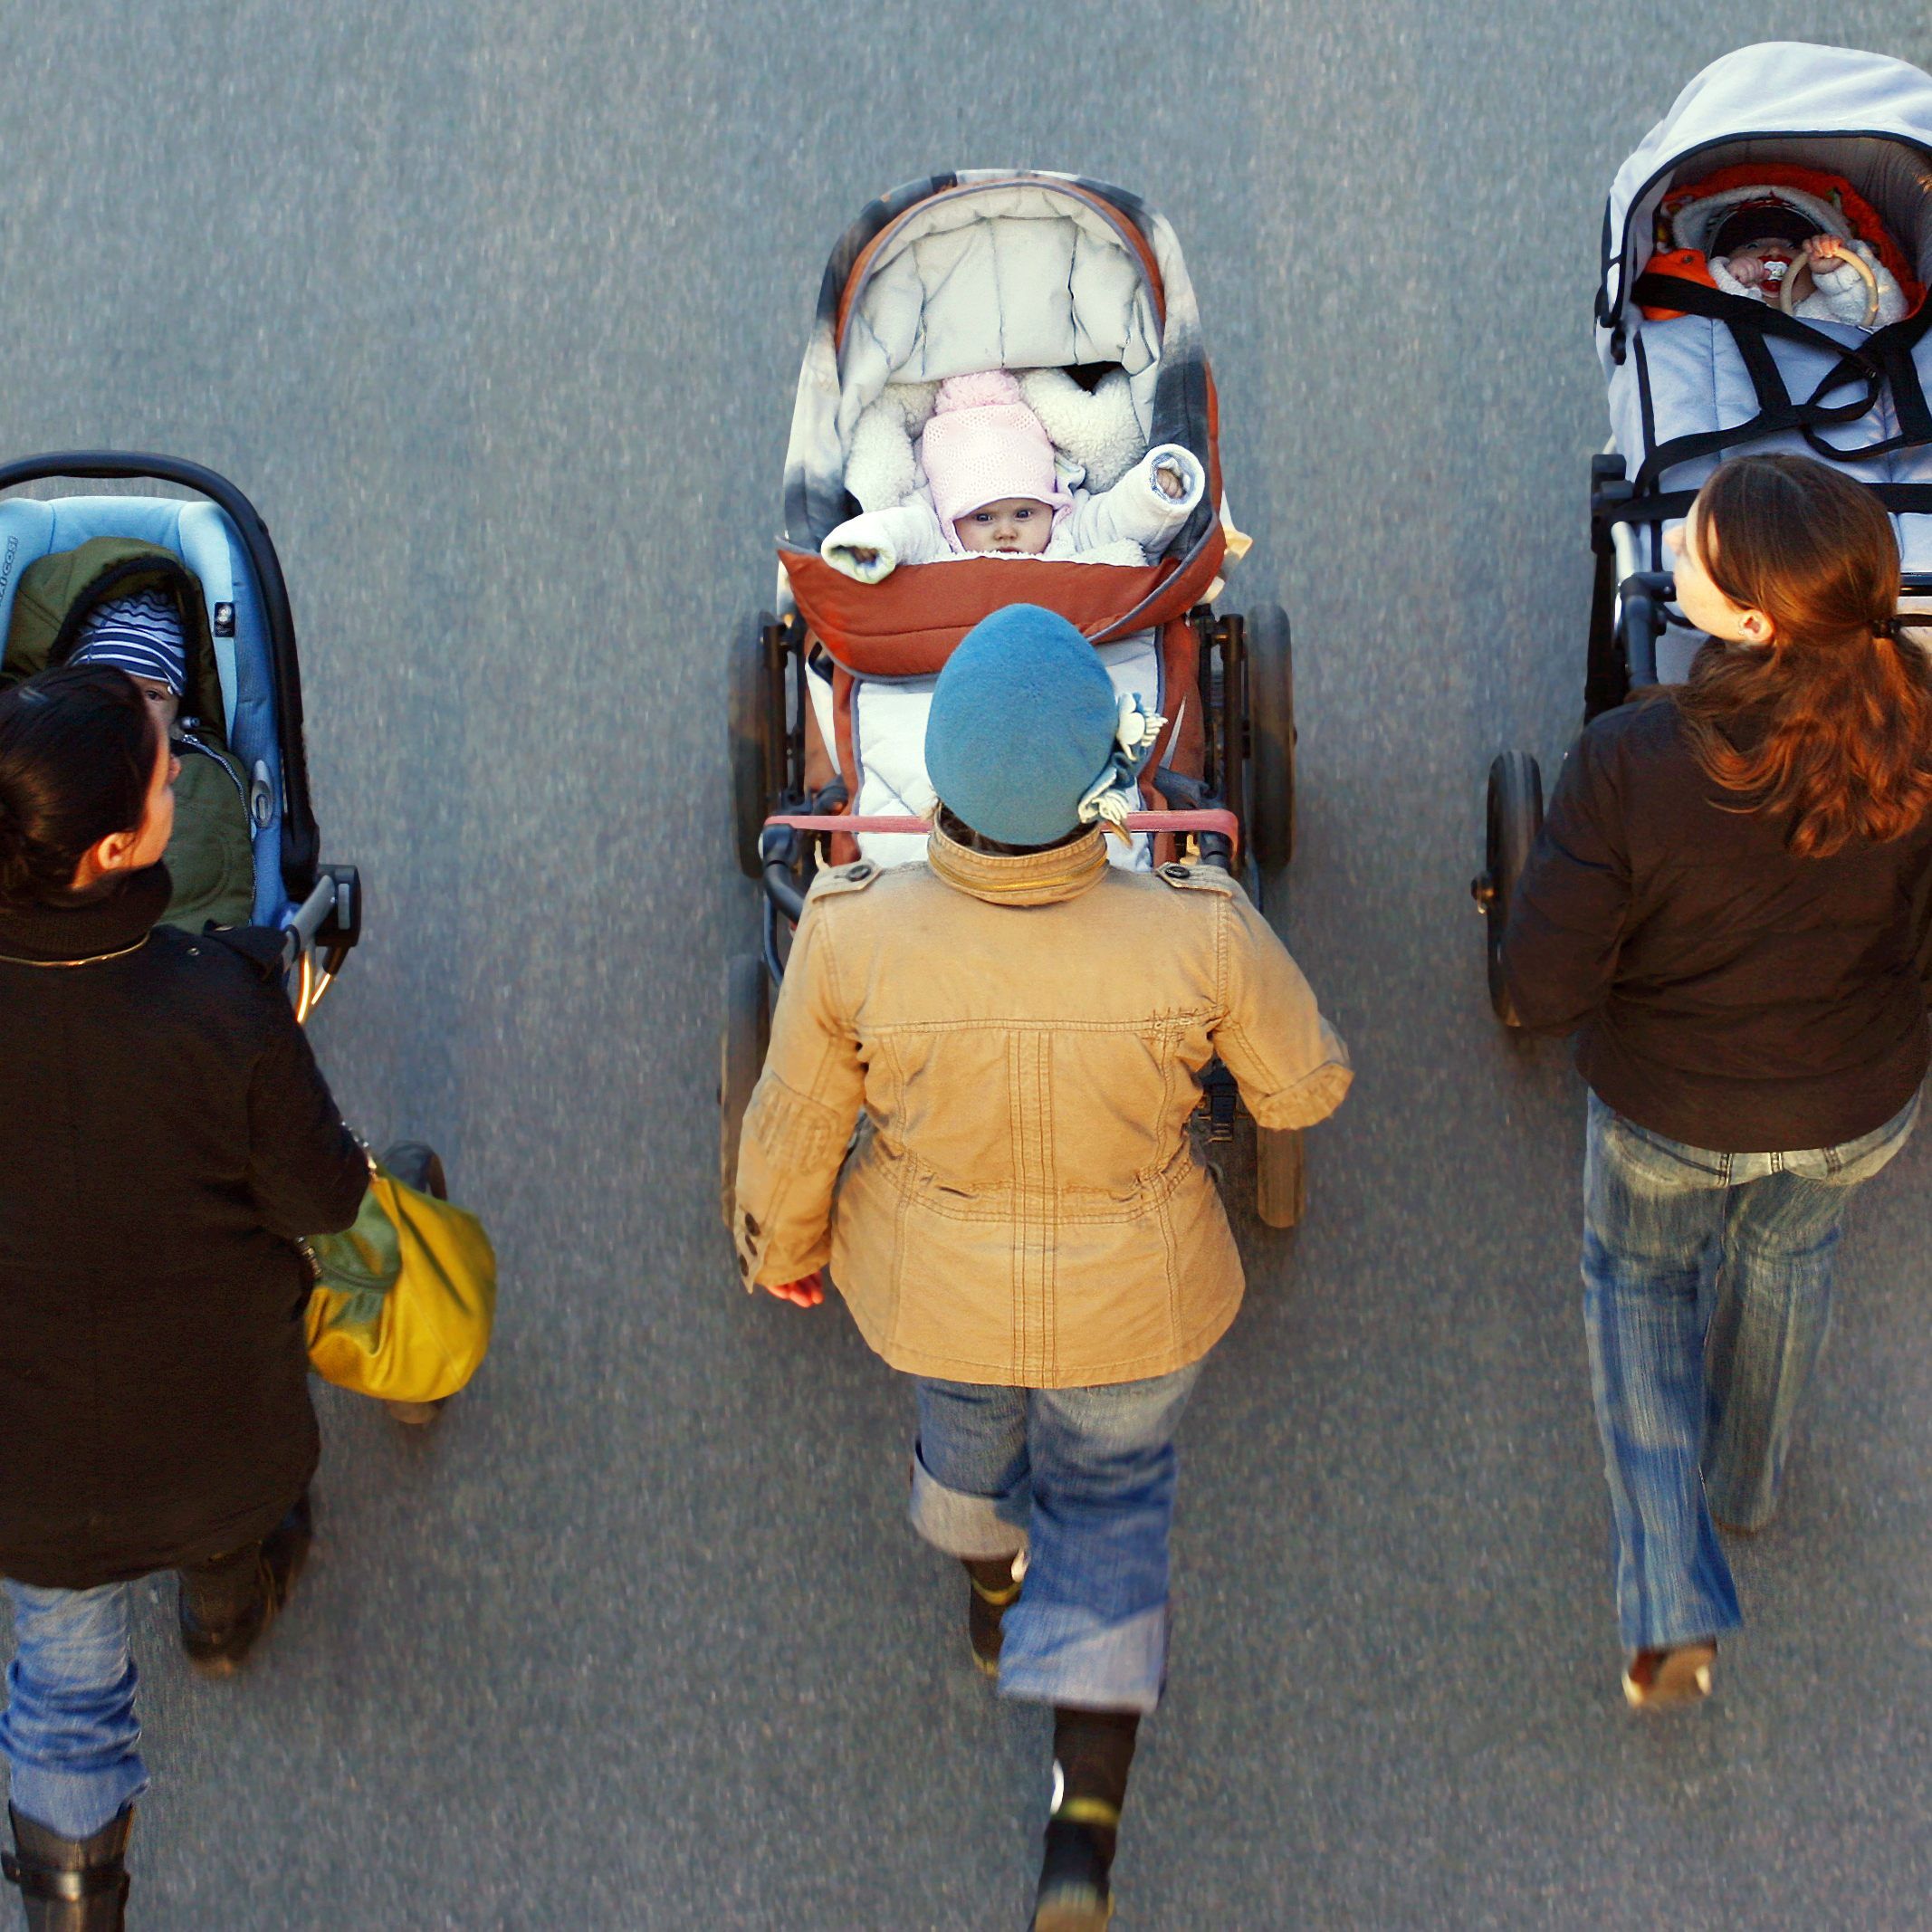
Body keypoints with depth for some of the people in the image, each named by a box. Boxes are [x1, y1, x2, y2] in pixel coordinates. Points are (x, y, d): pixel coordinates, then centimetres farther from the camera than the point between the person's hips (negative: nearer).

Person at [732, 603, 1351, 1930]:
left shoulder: (853, 935, -31)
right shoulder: (1199, 936, -33)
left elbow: (797, 1125, -14)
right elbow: (1303, 1086, -13)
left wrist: (783, 1241, 8)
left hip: (933, 1286, 1)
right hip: (1133, 1297, -1)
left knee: (970, 1418, 35)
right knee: (1112, 1495, 28)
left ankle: (995, 1596, 66)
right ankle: (1088, 1818, 23)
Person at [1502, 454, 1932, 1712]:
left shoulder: (1632, 765, -35)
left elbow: (1544, 990, -26)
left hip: (1670, 1115, -2)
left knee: (1640, 1279, 30)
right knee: (1789, 1257, 36)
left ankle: (1673, 1607, 25)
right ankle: (1748, 1482, 63)